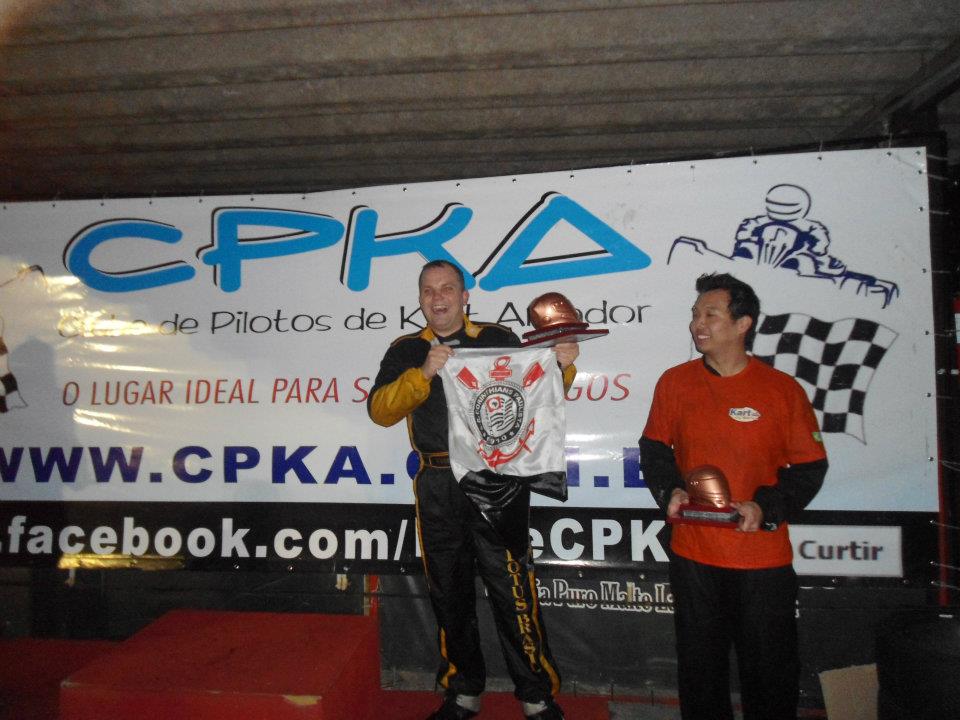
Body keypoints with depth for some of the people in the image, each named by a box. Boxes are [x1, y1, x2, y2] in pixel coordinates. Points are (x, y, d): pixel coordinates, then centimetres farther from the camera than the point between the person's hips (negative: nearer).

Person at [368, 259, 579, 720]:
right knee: (450, 597, 15)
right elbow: (380, 410, -6)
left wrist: (561, 367, -9)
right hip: (437, 489, 3)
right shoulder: (406, 351, 8)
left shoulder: (499, 340, 5)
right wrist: (424, 373, -21)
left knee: (513, 594, 0)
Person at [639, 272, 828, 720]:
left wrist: (766, 508, -16)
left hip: (764, 555, -1)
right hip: (692, 553, 2)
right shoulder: (674, 382, 0)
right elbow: (654, 446, 9)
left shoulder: (782, 389, -6)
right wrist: (669, 490, -9)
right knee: (699, 667, 17)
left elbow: (810, 466, -2)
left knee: (771, 669, 14)